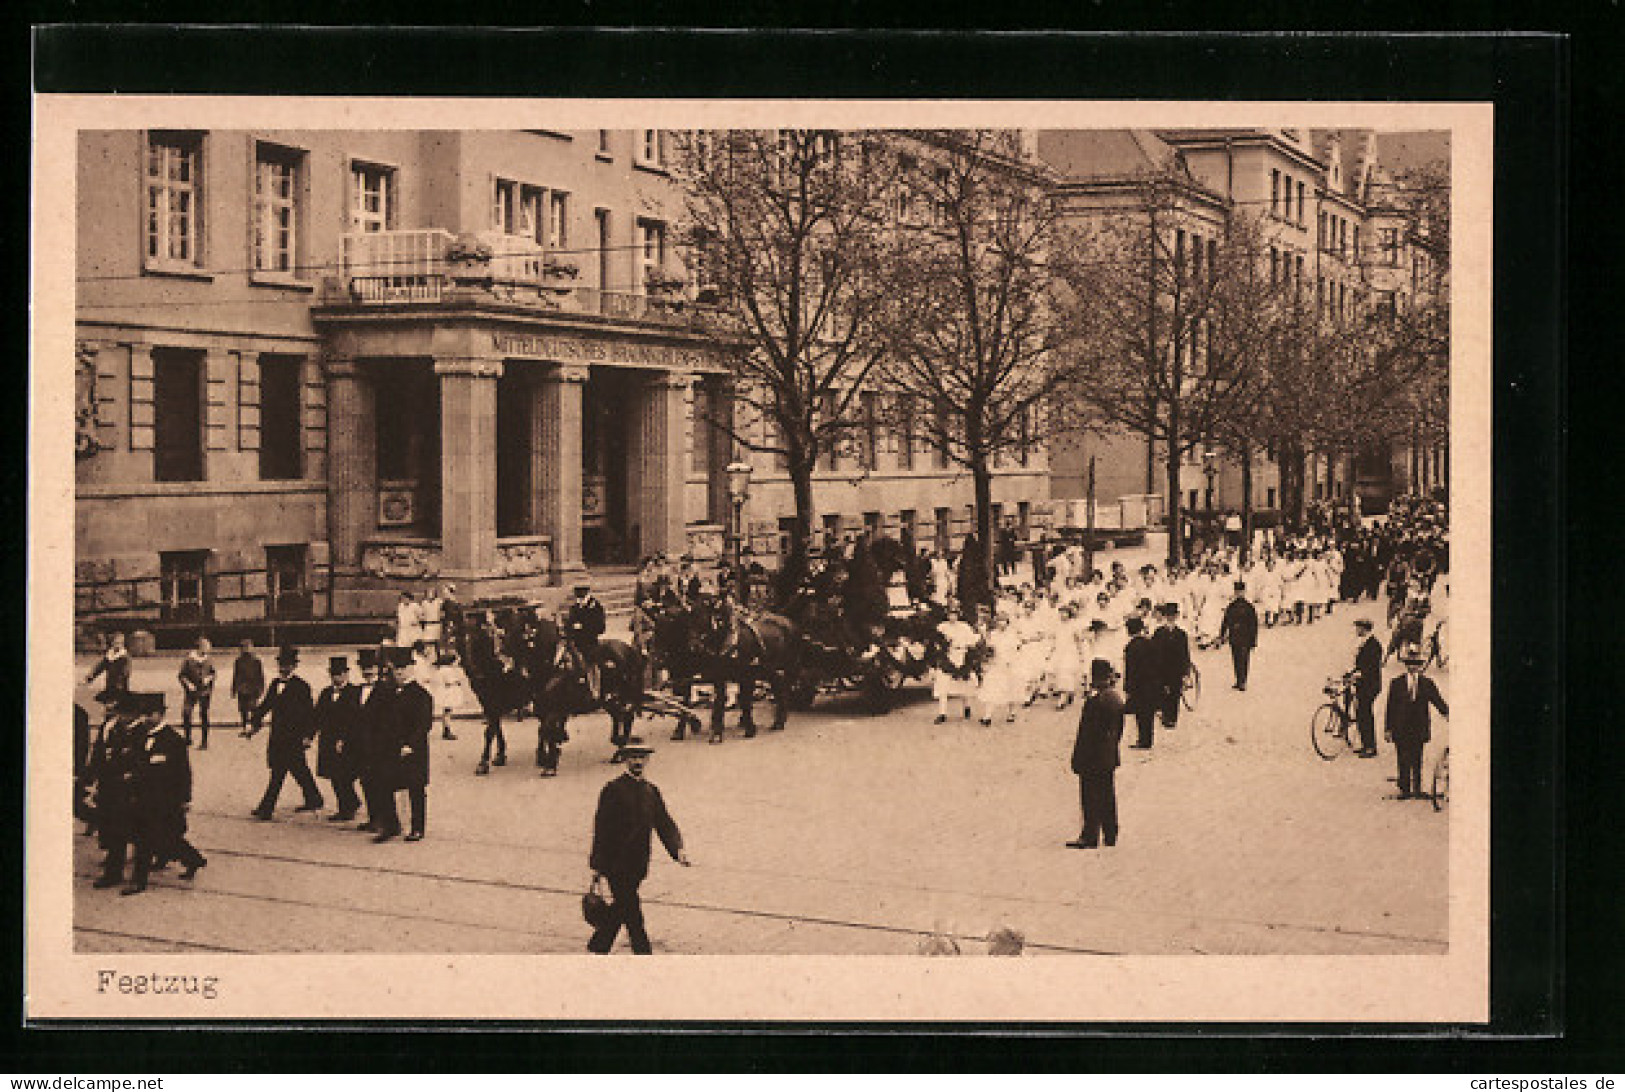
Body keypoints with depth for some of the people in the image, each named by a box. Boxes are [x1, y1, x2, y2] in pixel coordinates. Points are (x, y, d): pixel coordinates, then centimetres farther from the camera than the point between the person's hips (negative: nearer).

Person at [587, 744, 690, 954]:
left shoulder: (651, 791, 11)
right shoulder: (614, 789, -8)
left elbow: (664, 823, 9)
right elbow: (601, 828, -8)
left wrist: (678, 849, -8)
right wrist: (597, 865, -9)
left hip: (638, 865, 6)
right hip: (616, 864, -6)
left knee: (621, 908, 15)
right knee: (632, 911, -6)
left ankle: (598, 946, 32)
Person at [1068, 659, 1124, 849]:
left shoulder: (1095, 701, -22)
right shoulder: (1117, 698, 4)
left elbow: (1087, 733, -20)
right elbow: (1120, 728, 13)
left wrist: (1078, 760, -15)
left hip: (1093, 759, -8)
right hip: (1110, 758, 8)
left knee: (1091, 799, -2)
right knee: (1108, 797, 15)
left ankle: (1090, 838, 1)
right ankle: (1110, 837, 21)